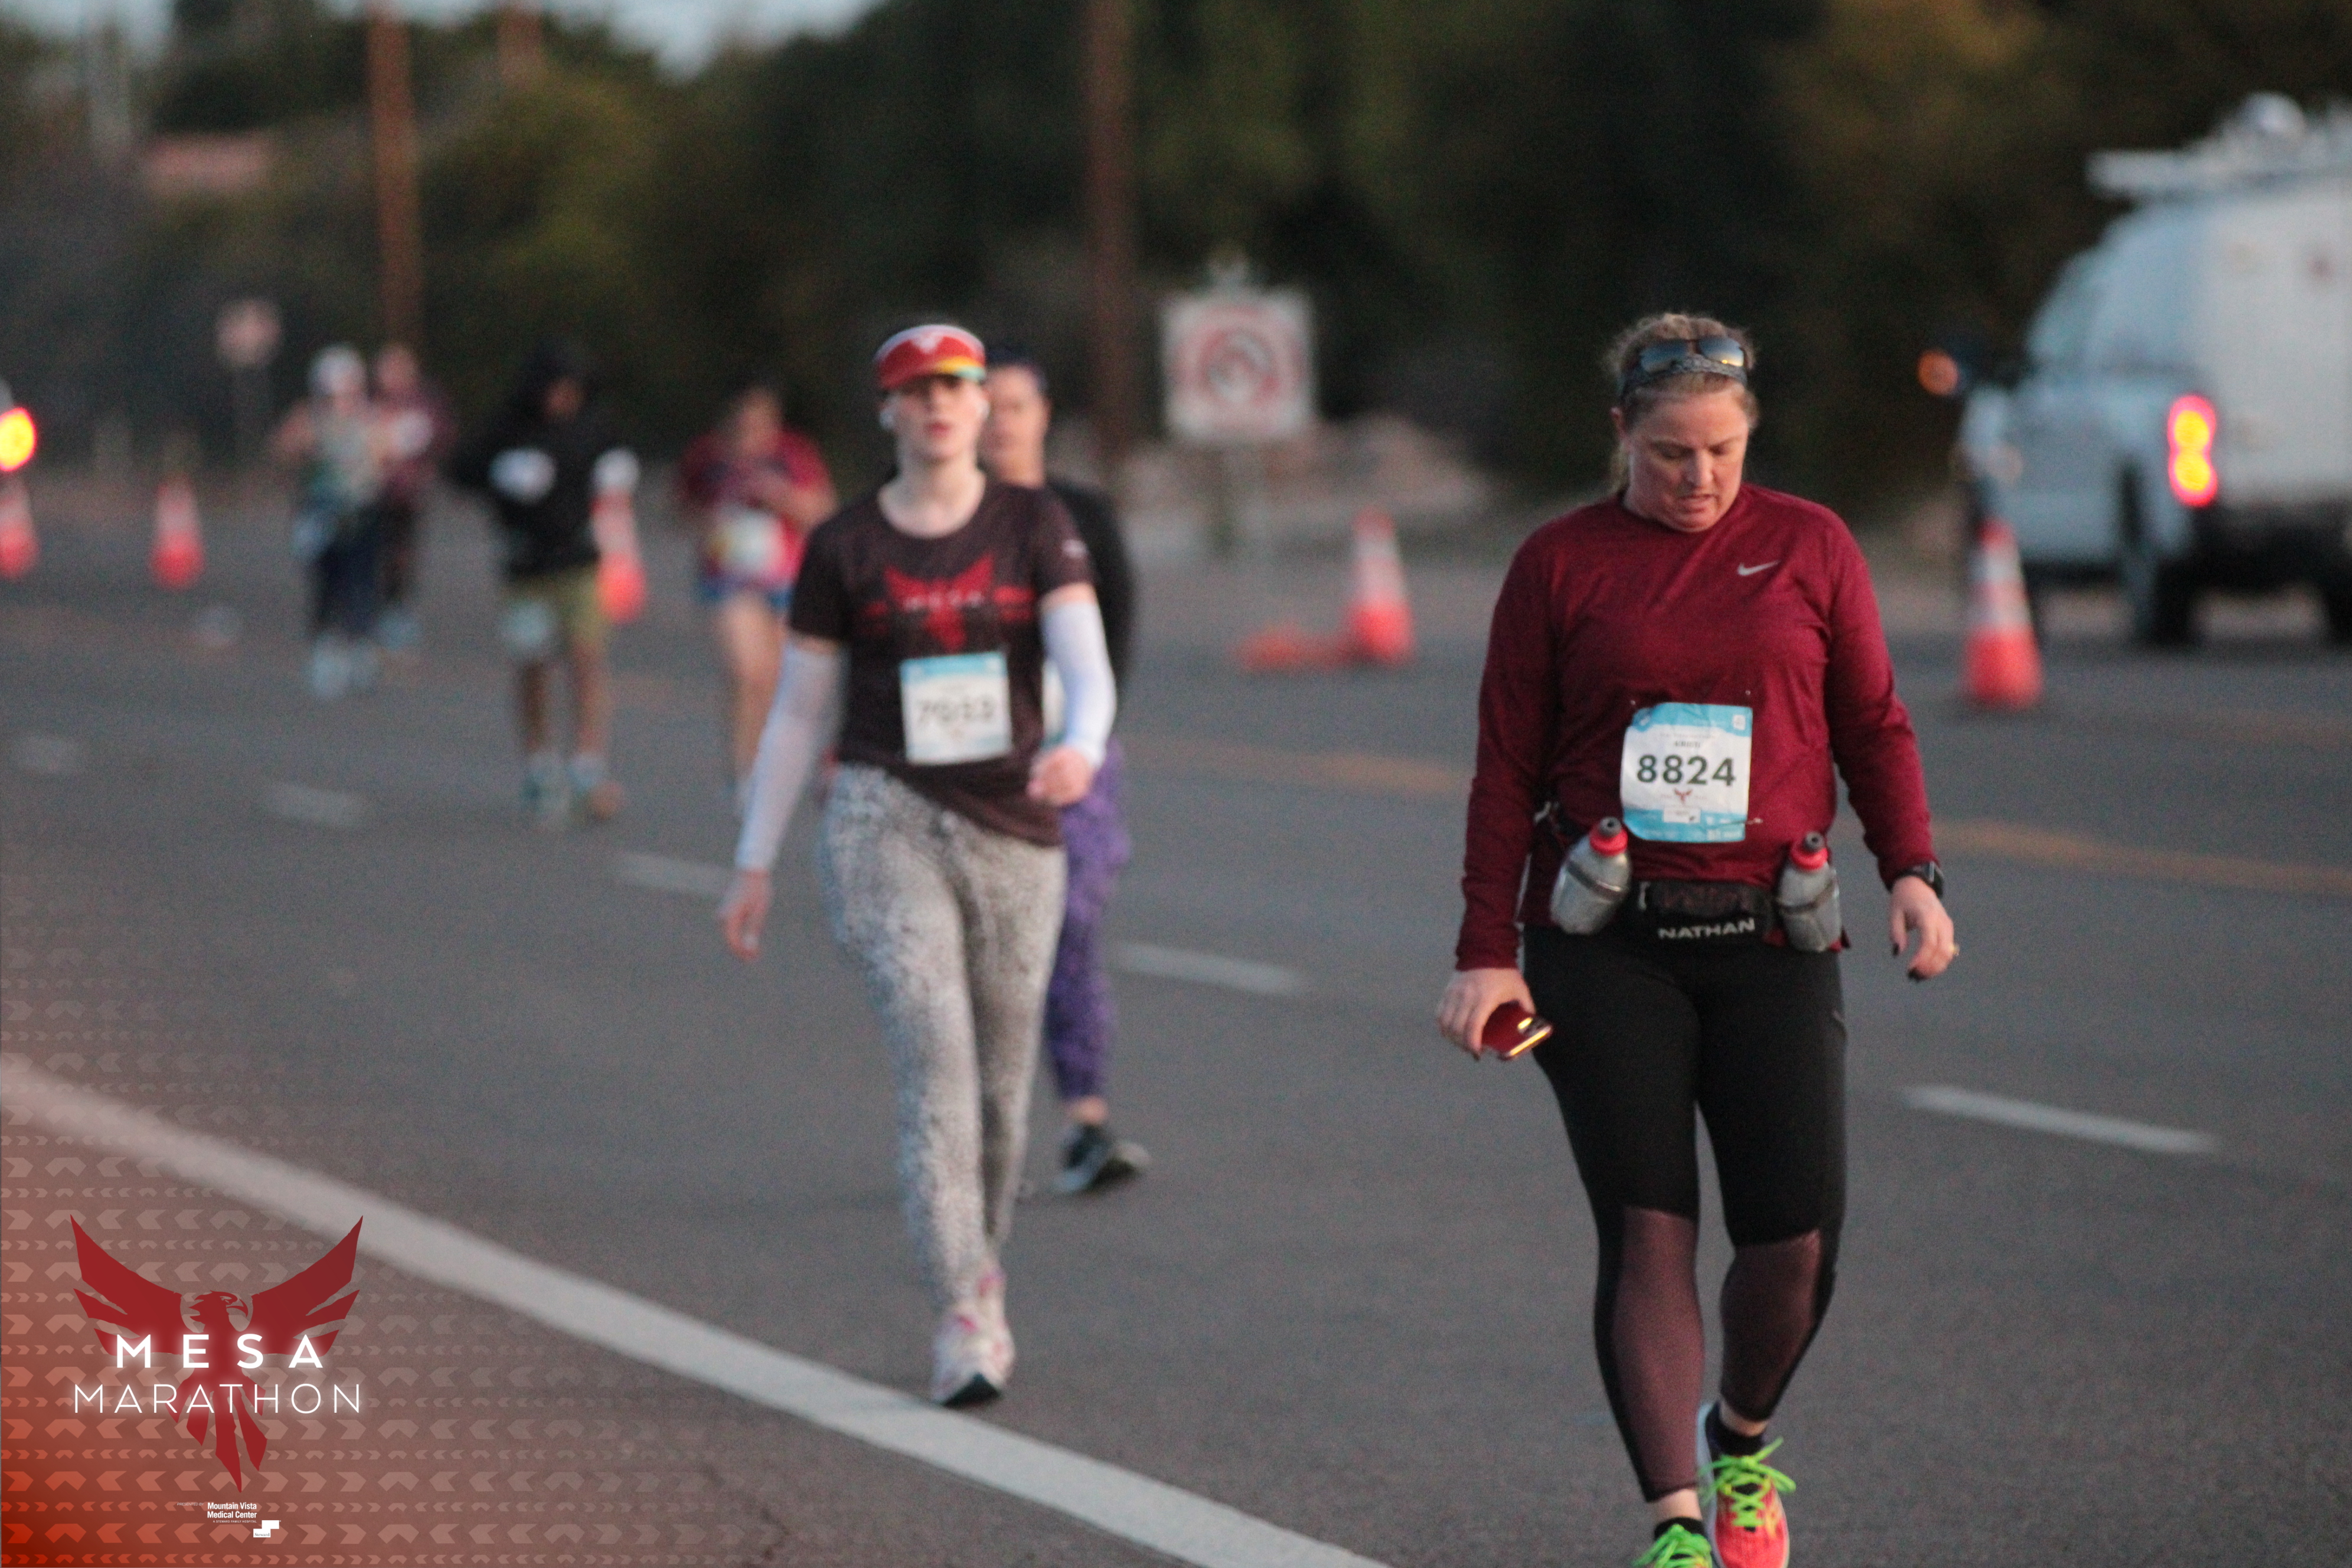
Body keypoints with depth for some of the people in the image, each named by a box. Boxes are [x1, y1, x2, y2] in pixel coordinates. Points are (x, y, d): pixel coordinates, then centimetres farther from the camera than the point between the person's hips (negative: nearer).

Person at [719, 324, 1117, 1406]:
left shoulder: (1035, 527, 1)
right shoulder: (842, 549, 2)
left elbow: (1089, 671, -11)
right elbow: (798, 714, 7)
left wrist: (1080, 749, -33)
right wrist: (754, 864, 6)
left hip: (1013, 830, 2)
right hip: (883, 820, -2)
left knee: (1003, 1078, 11)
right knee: (935, 1060, -17)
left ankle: (980, 1273, 36)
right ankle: (962, 1324, -20)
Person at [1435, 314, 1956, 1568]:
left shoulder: (1809, 547, 9)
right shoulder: (1561, 565, 6)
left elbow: (1873, 726, 13)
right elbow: (1508, 769, 7)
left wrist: (1911, 871, -2)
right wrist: (1486, 953, 2)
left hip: (1770, 943, 1)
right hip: (1607, 951, -1)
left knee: (1795, 1236, -6)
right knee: (1646, 1233, -9)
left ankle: (1743, 1446, 23)